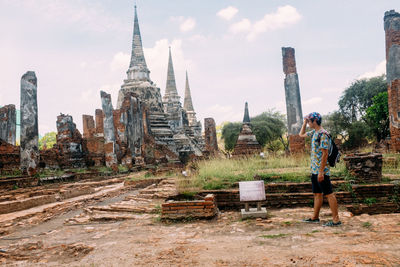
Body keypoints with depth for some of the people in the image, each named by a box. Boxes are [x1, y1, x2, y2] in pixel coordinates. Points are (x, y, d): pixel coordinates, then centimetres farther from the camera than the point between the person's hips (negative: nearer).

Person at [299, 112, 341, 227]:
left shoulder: (323, 134, -17)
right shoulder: (314, 132, 11)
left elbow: (325, 154, -21)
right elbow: (301, 134, 31)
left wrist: (321, 172, -22)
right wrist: (304, 123, 17)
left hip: (322, 171, -9)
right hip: (314, 170, 9)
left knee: (329, 194, -4)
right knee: (317, 194, 16)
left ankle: (336, 220, 2)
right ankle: (315, 217, 26)